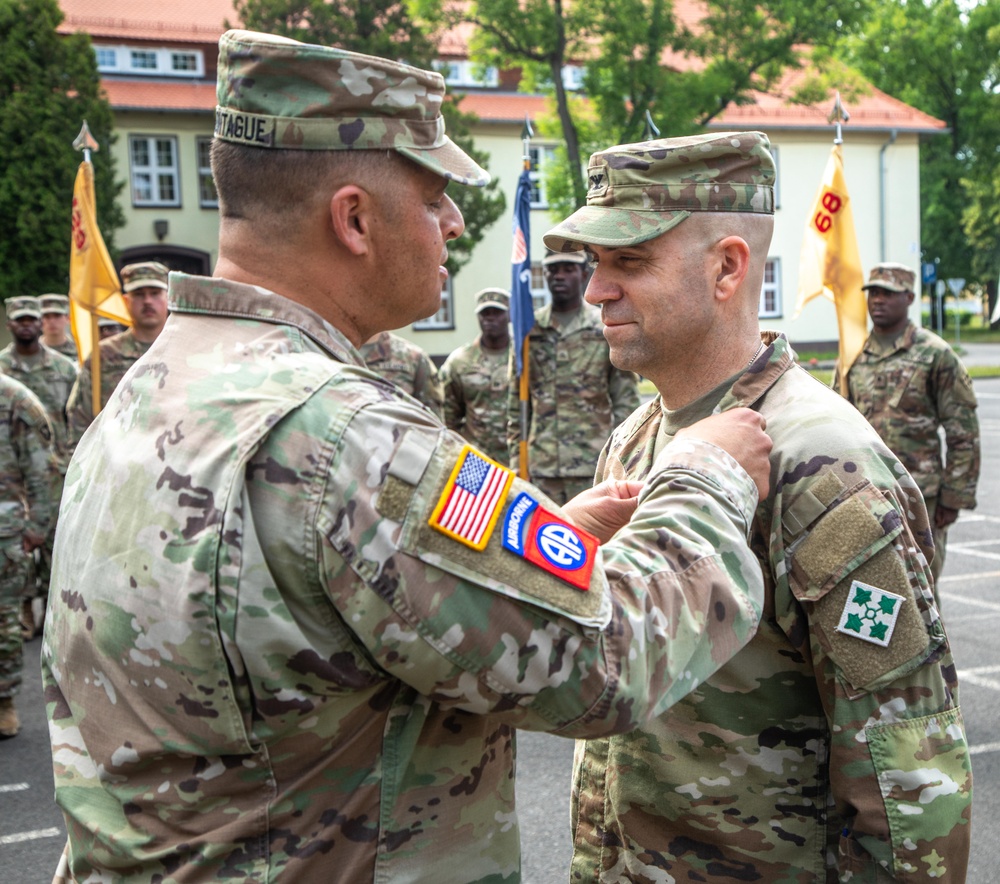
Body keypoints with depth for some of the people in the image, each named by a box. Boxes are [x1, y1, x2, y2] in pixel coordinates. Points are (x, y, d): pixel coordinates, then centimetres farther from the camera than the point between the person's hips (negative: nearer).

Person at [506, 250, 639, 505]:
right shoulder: (529, 330, 9)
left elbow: (626, 403, 4)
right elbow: (516, 405, 12)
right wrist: (516, 462, 7)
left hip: (595, 468, -2)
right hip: (541, 469, 2)